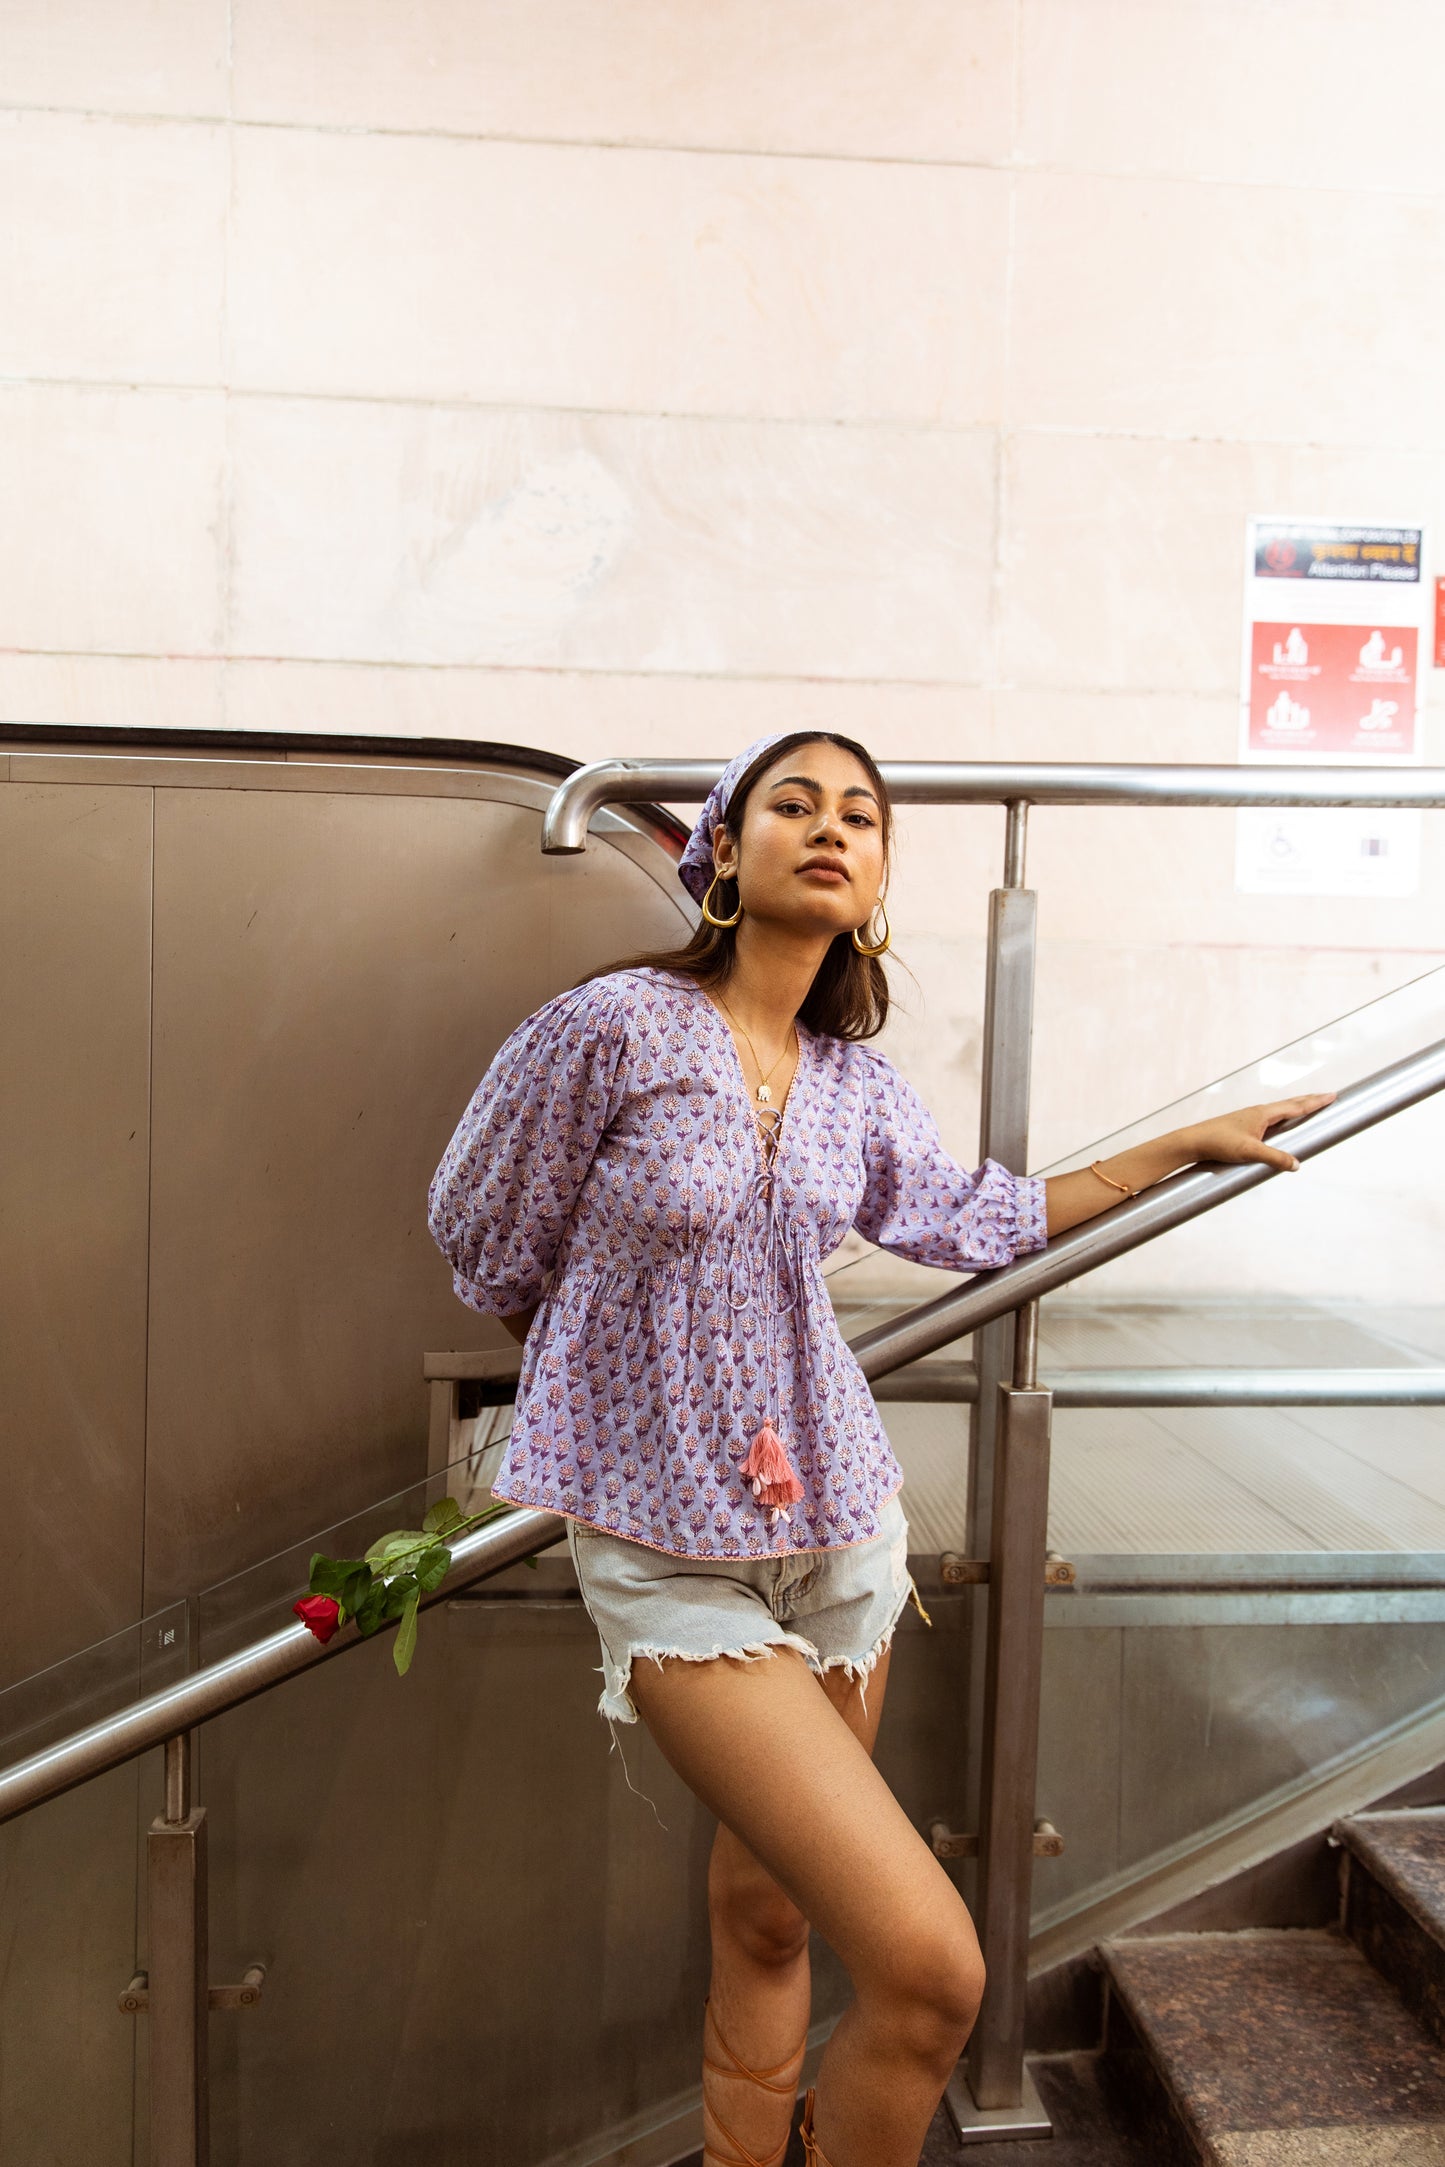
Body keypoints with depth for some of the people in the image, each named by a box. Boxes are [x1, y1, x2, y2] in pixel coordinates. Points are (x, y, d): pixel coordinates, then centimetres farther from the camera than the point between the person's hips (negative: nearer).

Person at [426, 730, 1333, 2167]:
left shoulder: (853, 1080, 3)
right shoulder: (613, 1025, -14)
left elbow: (975, 1220, 19)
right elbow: (485, 1240, -2)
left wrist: (1191, 1144, 21)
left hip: (840, 1522, 5)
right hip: (669, 1551, -5)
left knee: (766, 1916, 17)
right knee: (930, 1968, -12)